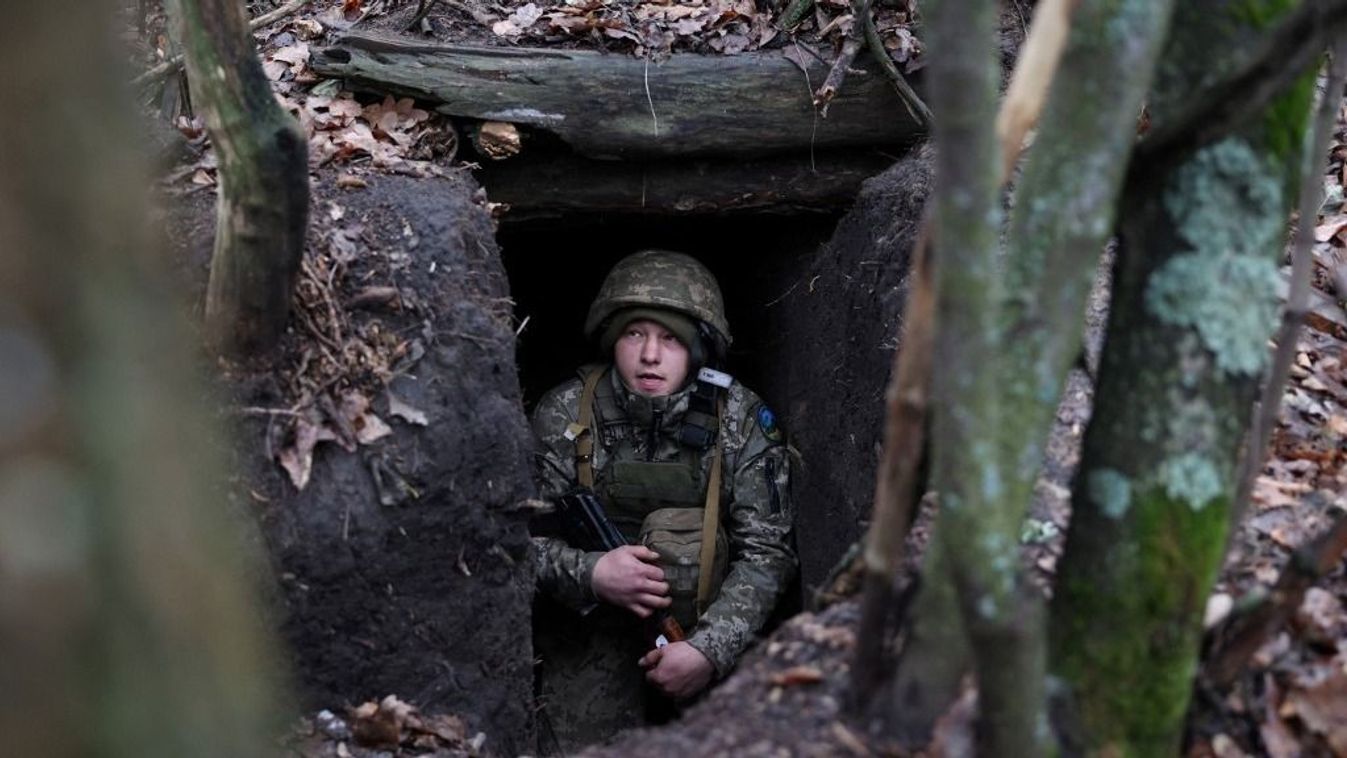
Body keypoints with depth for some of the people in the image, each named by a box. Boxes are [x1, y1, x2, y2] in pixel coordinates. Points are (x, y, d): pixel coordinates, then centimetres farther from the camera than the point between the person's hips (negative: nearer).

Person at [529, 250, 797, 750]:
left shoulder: (740, 421, -9)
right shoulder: (567, 414, -9)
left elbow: (766, 554, -10)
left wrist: (711, 648, -22)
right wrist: (589, 574, -26)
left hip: (706, 629, 1)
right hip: (587, 630, -1)